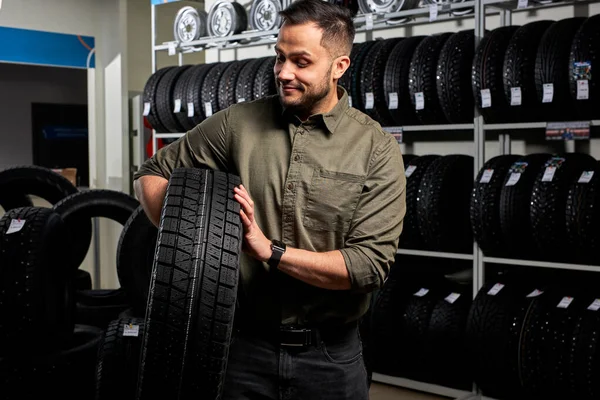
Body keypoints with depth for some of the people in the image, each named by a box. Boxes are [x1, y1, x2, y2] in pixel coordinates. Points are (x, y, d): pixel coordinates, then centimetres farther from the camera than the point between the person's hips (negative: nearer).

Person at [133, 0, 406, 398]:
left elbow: (371, 263, -14)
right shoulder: (239, 123, -2)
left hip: (329, 355, -1)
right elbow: (154, 172, 7)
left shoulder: (377, 149, -7)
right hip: (243, 346, 1)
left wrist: (271, 251, -21)